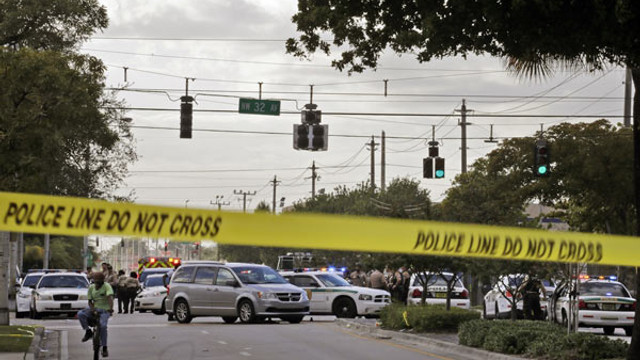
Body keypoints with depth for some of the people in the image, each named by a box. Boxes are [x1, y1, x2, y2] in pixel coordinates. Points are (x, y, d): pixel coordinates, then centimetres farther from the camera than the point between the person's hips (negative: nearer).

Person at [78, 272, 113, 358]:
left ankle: (104, 348, -14)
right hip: (95, 308, 5)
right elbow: (90, 301, 7)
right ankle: (88, 332, -5)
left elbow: (110, 297, -26)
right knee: (80, 314, -21)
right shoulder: (91, 287, 5)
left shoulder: (106, 286, -11)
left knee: (102, 326, -27)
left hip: (104, 310, -5)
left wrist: (110, 308, -41)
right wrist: (92, 309, -15)